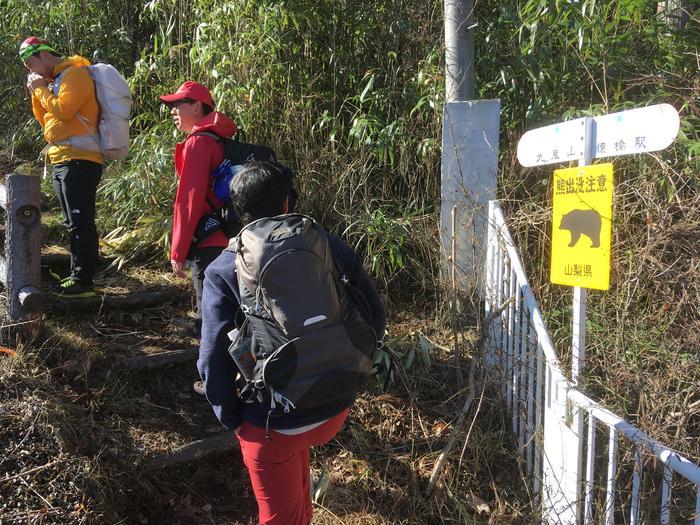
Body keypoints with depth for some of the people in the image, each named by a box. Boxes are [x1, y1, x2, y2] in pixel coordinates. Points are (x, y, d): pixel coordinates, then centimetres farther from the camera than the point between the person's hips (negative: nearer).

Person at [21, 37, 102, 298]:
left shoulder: (75, 73, -5)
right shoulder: (55, 80, 24)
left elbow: (63, 111, -17)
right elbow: (46, 121, 24)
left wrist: (40, 89, -3)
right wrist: (36, 94, 12)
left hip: (78, 161, -10)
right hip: (62, 161, 10)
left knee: (80, 223, -11)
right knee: (74, 224, 10)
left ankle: (84, 281, -10)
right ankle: (76, 276, 16)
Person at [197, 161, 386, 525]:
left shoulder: (223, 271, -12)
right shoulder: (330, 246, -5)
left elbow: (214, 360, -14)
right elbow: (375, 317, 0)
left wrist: (231, 419, 2)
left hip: (272, 424, -4)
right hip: (335, 409, 4)